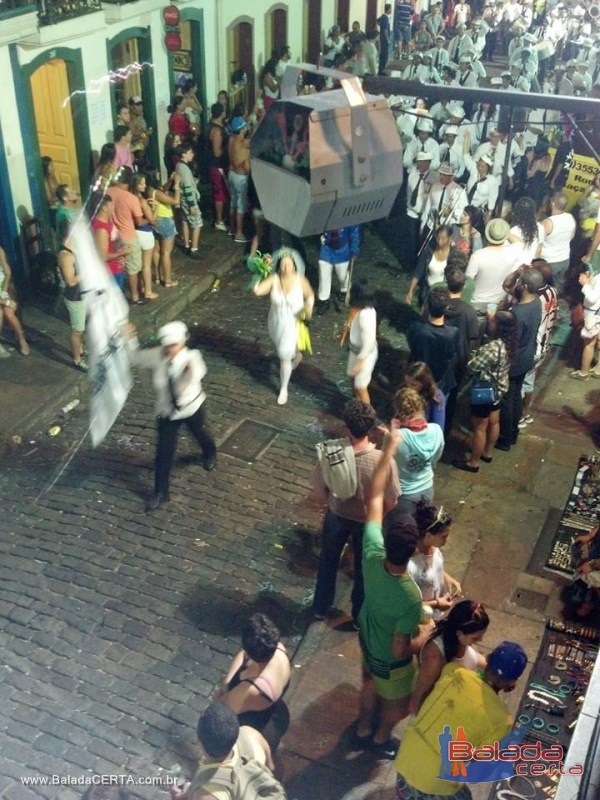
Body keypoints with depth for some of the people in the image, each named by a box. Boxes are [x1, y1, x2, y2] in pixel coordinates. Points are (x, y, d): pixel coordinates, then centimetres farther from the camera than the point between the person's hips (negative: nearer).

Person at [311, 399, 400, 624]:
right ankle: (360, 616, 47)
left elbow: (319, 494, -14)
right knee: (363, 568, 25)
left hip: (336, 516, 1)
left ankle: (321, 608, 49)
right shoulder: (384, 462, -32)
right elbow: (391, 503, -18)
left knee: (328, 562, 28)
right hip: (367, 521, -1)